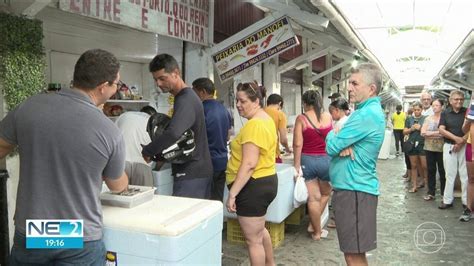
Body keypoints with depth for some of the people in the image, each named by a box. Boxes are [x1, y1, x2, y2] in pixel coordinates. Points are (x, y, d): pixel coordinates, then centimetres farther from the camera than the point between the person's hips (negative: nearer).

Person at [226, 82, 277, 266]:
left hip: (254, 186, -11)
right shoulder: (265, 119, 12)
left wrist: (232, 193, -25)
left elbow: (249, 164, -27)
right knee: (259, 230, 29)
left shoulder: (254, 124, -21)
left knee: (253, 240, 3)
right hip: (266, 181, 11)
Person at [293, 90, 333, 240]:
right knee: (325, 194, 24)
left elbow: (297, 144, -12)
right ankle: (313, 225, 27)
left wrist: (296, 164, -5)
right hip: (326, 160, 2)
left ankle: (317, 231, 19)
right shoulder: (328, 117, 1)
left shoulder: (301, 119, -8)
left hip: (307, 160, -2)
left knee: (313, 198, 8)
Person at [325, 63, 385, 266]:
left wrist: (332, 136, 4)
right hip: (351, 186, 10)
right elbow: (338, 142, 12)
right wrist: (342, 143, -11)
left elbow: (331, 146, -18)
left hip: (354, 189, -10)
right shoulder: (366, 110, 15)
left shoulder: (368, 114, -18)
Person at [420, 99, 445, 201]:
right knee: (431, 170, 8)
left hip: (441, 148, -4)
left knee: (442, 171, 1)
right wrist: (438, 133, -9)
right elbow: (423, 133, 0)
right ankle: (431, 192, 16)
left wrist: (430, 133, -11)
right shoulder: (428, 118, 9)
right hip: (429, 148, 4)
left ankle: (444, 194, 11)